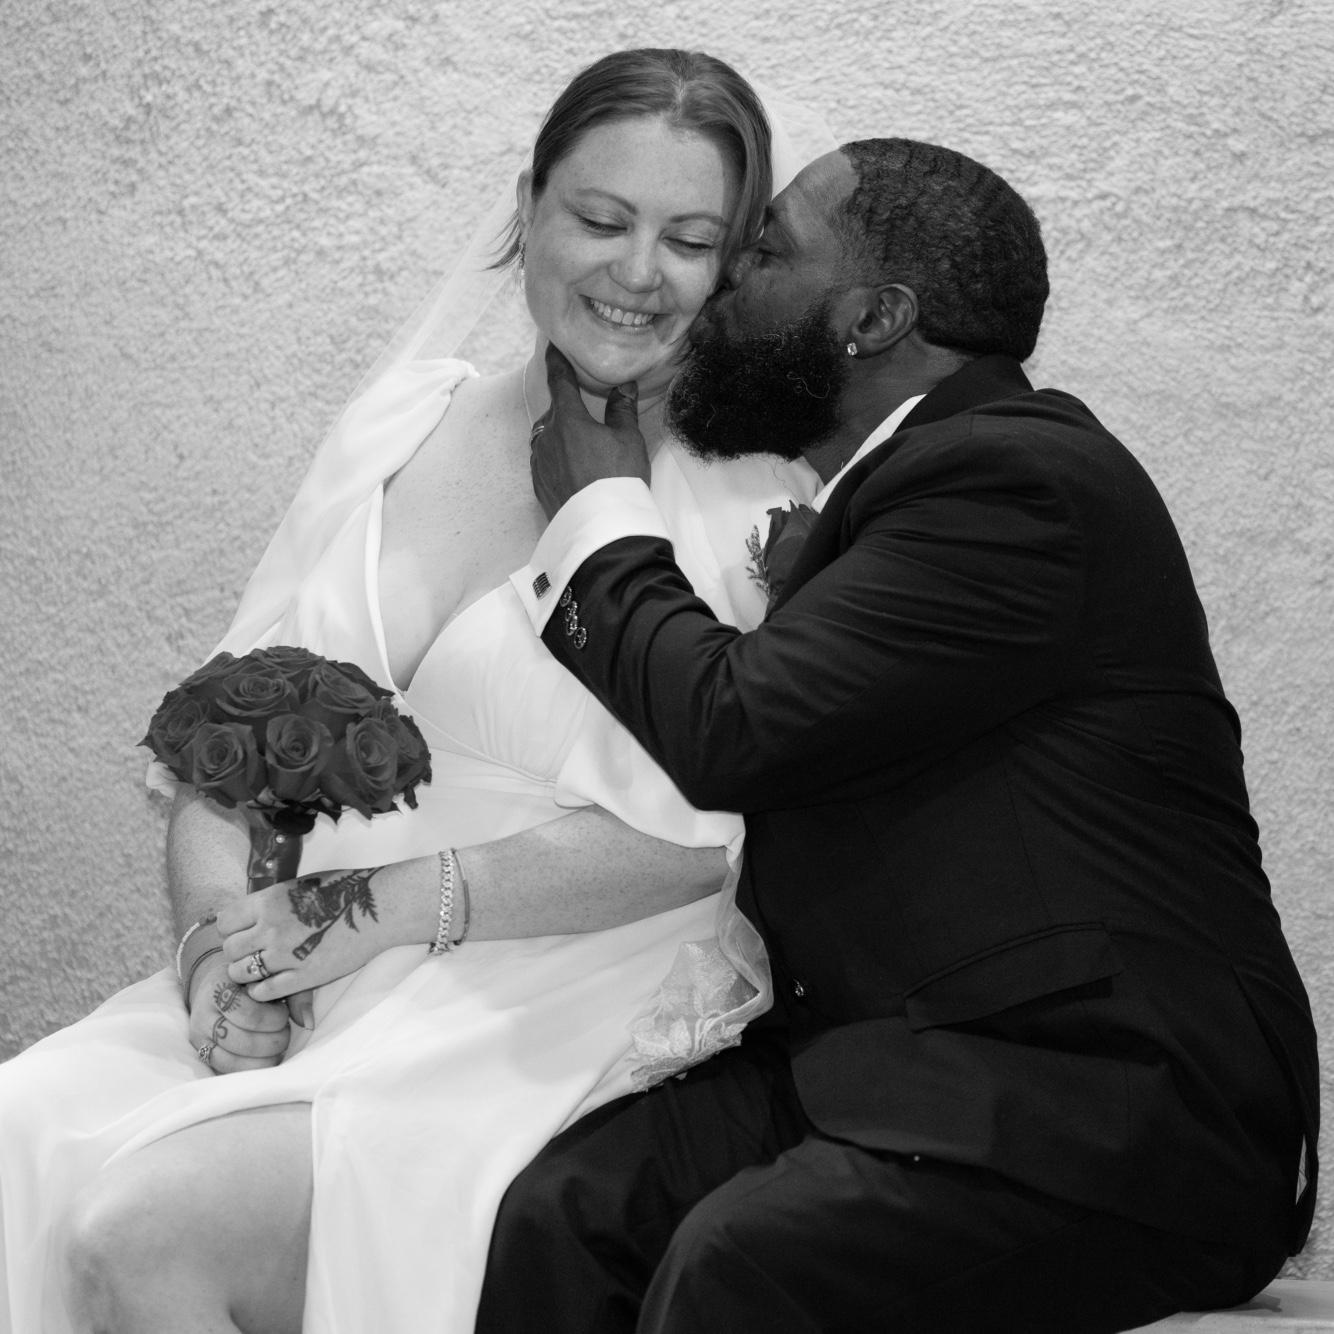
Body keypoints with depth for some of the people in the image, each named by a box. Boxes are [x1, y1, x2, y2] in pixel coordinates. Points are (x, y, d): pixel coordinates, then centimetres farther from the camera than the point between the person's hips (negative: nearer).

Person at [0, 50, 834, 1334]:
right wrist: (225, 935, -9)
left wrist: (384, 904, -14)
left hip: (550, 1008, -4)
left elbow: (697, 838, -10)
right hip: (299, 987, 5)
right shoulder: (400, 429, 11)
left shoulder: (758, 499, -3)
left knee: (145, 1220, -25)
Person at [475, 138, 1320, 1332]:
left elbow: (728, 729, -19)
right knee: (565, 1209, -12)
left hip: (1113, 1103, -8)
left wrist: (602, 509, -2)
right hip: (905, 1058, 9)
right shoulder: (909, 477, 16)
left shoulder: (1015, 482, -15)